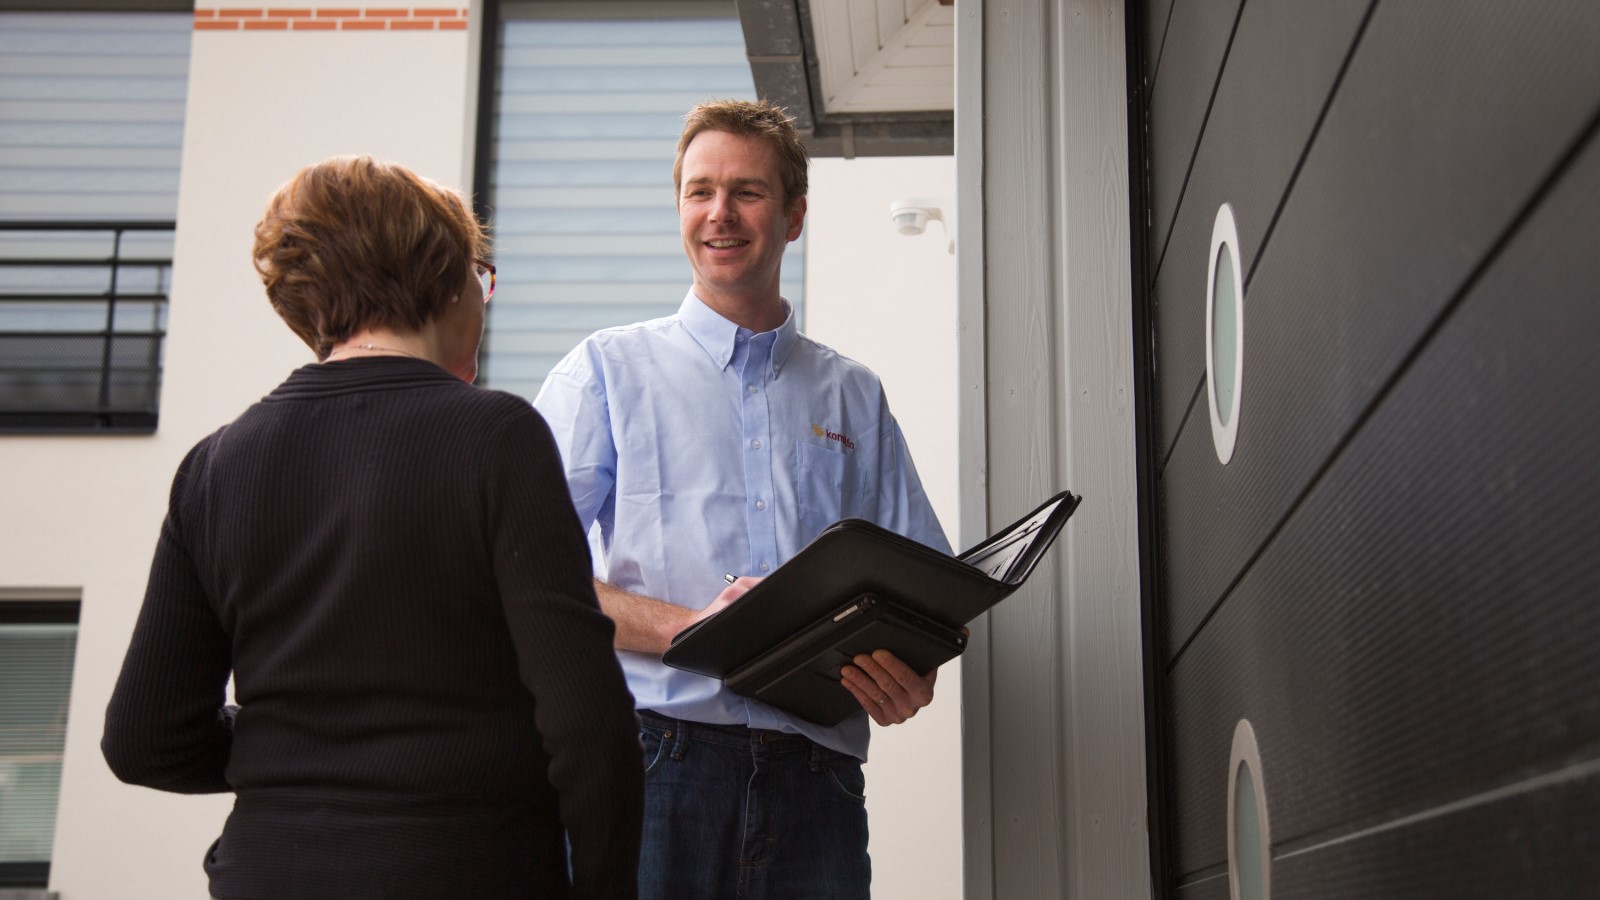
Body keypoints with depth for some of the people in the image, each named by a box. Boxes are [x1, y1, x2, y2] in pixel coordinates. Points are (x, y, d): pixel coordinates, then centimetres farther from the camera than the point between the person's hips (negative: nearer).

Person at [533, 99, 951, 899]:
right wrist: (684, 627, -16)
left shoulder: (854, 398, 19)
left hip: (813, 773, 3)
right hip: (655, 762, -2)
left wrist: (911, 671, -7)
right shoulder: (608, 372, 10)